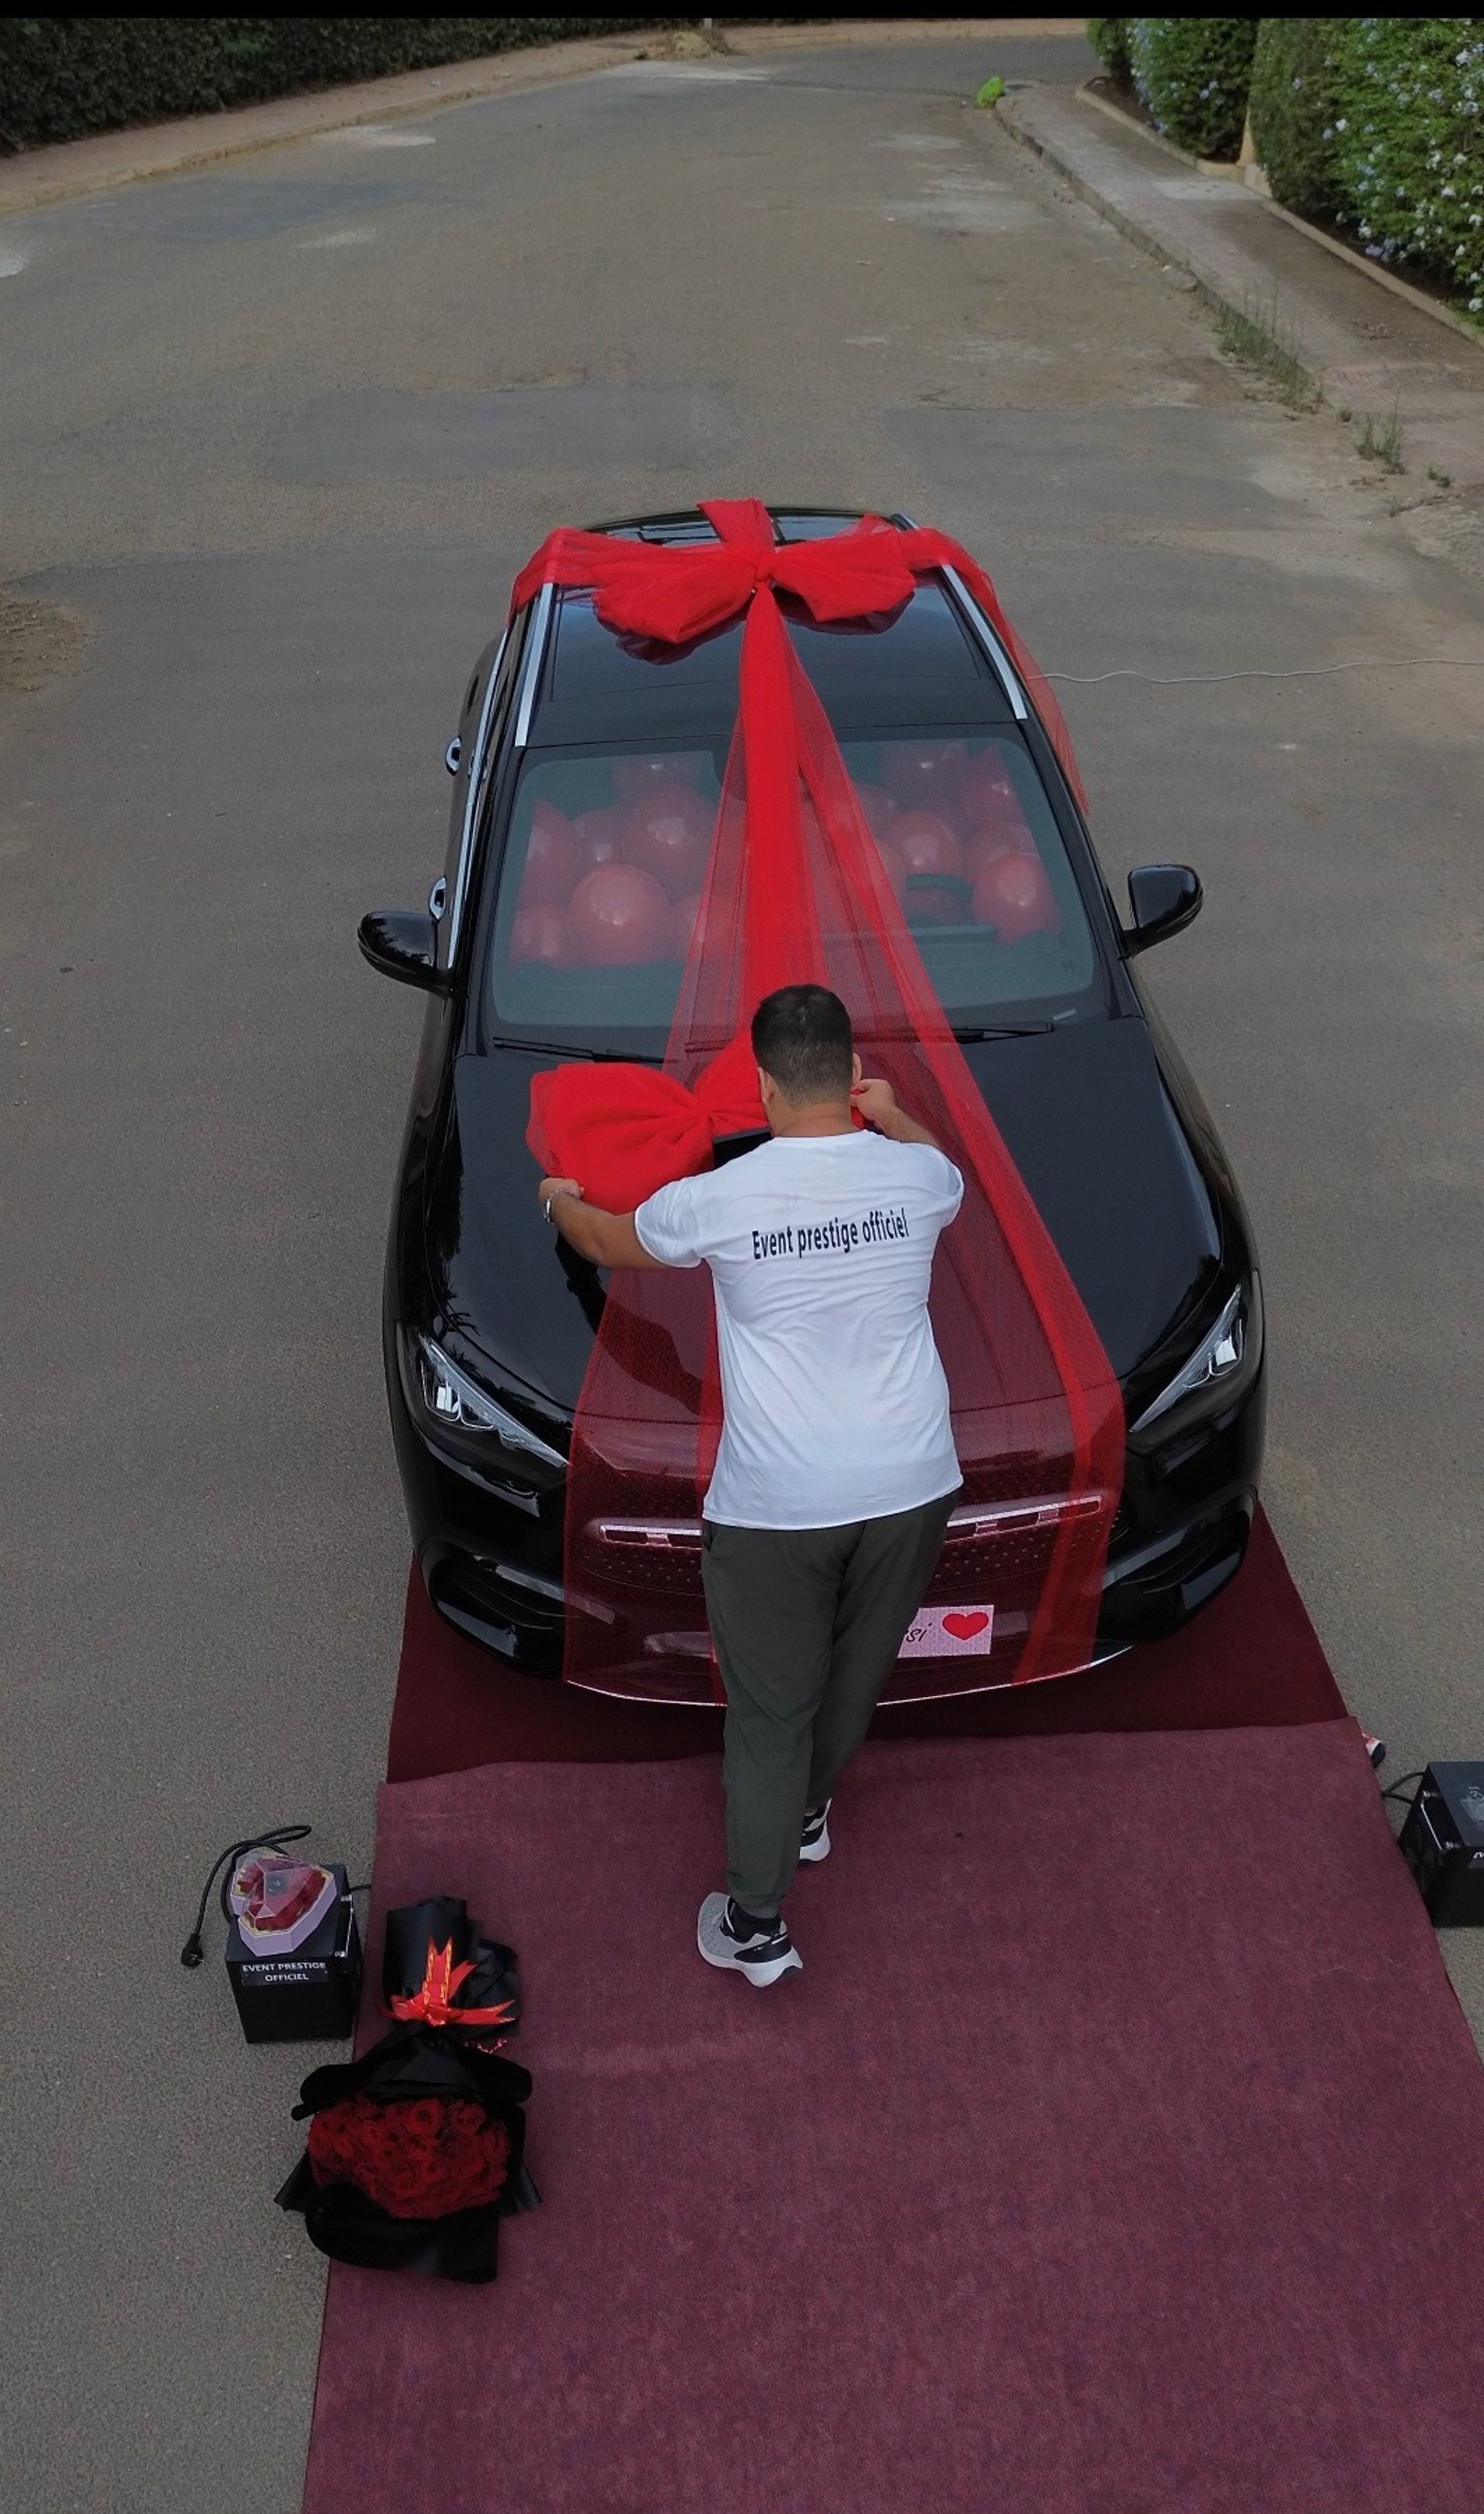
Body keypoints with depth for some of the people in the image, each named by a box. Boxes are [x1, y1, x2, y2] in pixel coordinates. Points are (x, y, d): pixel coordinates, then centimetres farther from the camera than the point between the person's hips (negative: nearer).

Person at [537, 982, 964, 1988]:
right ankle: (808, 1813, 51)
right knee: (857, 1670, 26)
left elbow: (606, 1241, 9)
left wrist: (560, 1198, 32)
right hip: (910, 1488, 4)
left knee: (770, 1712, 12)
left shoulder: (720, 1199, -13)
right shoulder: (918, 1173, -6)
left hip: (774, 1506, -3)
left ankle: (756, 1928, 23)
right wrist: (895, 1117, 44)